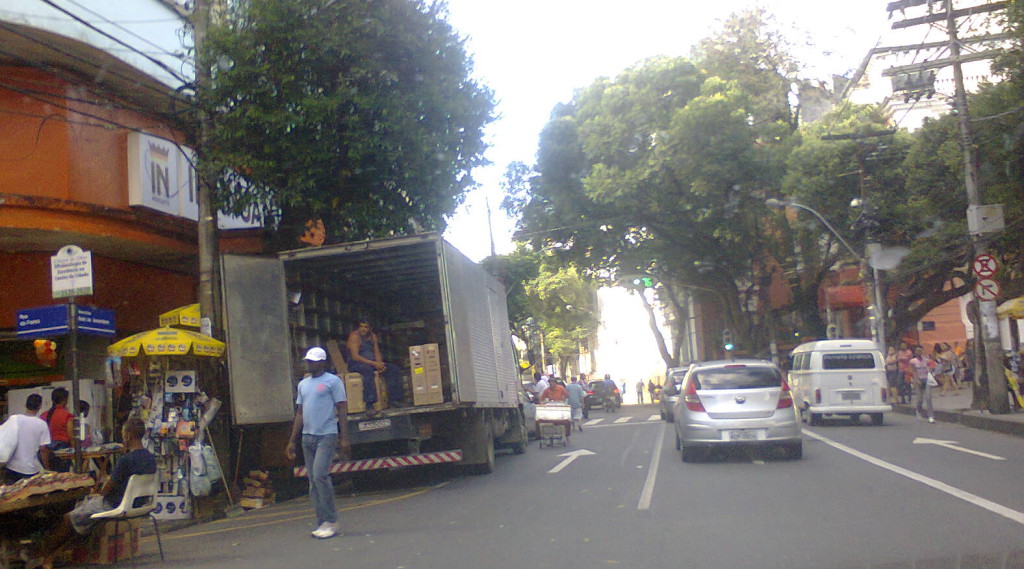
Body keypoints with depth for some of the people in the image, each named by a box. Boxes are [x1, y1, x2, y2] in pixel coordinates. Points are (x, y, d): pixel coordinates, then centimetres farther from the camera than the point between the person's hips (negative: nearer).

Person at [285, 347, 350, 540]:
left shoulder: (333, 381, -2)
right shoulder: (303, 384, 17)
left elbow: (342, 410, -5)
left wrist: (344, 438, -12)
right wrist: (292, 441, 17)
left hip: (326, 435, -7)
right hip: (307, 437, 7)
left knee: (320, 475, -16)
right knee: (313, 480, 5)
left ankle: (331, 521, -8)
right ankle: (322, 522, 10)